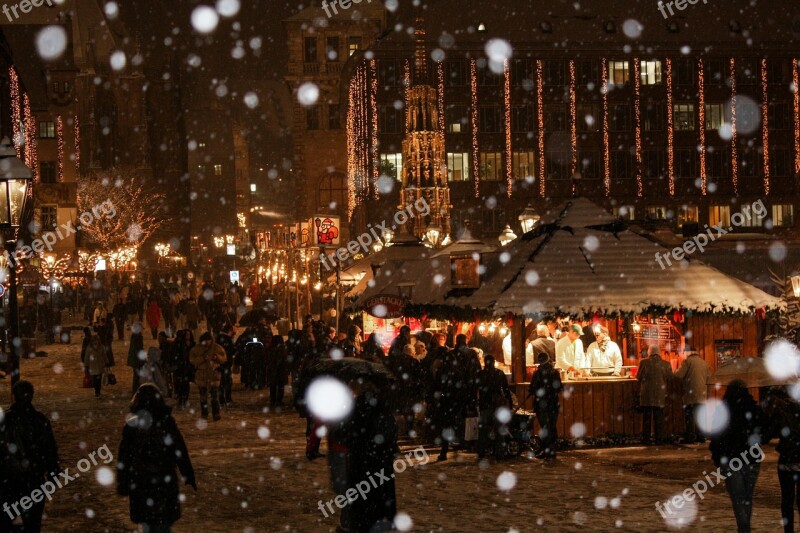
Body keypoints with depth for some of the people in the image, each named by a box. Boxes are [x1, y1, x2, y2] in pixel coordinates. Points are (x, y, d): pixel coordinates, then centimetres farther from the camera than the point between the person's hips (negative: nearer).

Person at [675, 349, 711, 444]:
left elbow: (679, 374, -12)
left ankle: (690, 437, -7)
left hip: (691, 392, -6)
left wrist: (676, 371, 9)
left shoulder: (687, 361, -8)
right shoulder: (703, 362, 10)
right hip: (702, 393, 6)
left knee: (689, 415, -4)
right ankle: (700, 437, 13)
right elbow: (708, 375, 16)